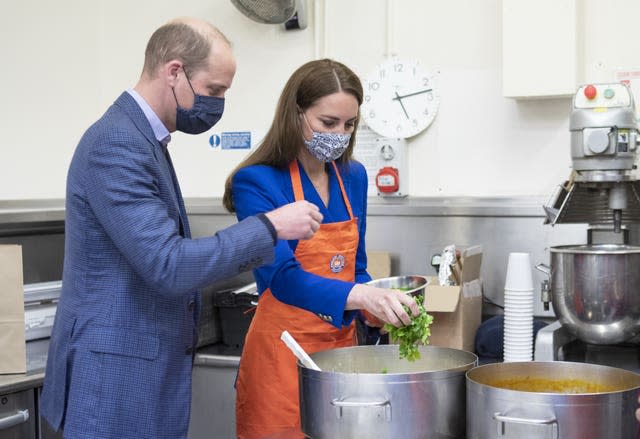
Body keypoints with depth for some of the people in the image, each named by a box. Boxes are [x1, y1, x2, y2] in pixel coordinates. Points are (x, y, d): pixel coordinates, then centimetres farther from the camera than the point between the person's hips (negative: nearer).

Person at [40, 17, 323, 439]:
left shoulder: (141, 138, 11)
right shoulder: (118, 144, -20)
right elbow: (166, 266, -24)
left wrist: (256, 244, 12)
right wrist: (269, 226, -17)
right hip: (117, 376, -10)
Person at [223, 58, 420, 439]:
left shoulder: (353, 177, 5)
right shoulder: (258, 182, -14)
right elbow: (281, 276, -25)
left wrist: (382, 303, -6)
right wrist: (360, 296, -39)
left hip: (342, 341, 6)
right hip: (283, 347, -6)